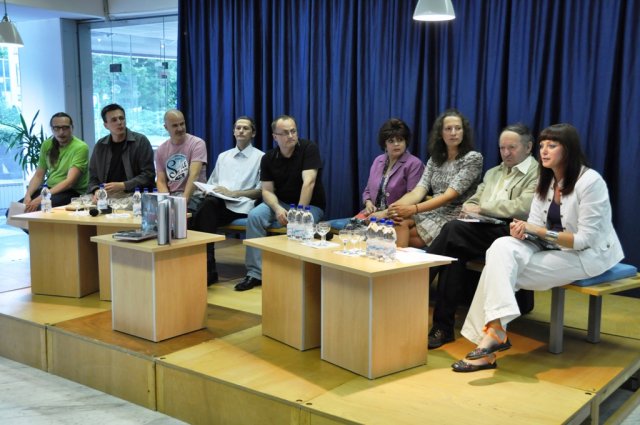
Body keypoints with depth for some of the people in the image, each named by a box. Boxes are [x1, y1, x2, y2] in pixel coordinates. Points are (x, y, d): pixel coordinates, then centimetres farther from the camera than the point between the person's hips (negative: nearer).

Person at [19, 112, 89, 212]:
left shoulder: (80, 147, -12)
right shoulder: (47, 145, 9)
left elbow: (70, 182, -19)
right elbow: (38, 176, 10)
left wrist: (40, 198, -27)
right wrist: (28, 195, -10)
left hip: (72, 192, -6)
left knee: (38, 208, -31)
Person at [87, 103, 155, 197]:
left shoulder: (141, 141, 1)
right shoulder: (100, 146, 12)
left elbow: (148, 175, -4)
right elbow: (93, 178, 14)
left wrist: (123, 186, -13)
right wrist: (97, 191, -8)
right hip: (107, 197, 2)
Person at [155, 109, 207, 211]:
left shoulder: (197, 143, -5)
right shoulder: (161, 150, 10)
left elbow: (194, 176, -17)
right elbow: (161, 181, 8)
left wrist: (183, 200, -28)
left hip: (192, 195, -4)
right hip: (170, 195, 4)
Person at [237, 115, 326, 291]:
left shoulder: (308, 148, -14)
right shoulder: (268, 158, -1)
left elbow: (308, 182, -24)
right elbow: (267, 190, -5)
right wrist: (277, 209, -26)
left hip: (310, 204, -4)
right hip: (280, 203, 4)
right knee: (254, 216, -22)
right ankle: (255, 273, -17)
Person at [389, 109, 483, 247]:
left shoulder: (473, 158, -4)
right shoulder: (435, 159, 13)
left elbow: (450, 196, -15)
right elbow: (419, 190, 0)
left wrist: (413, 209, -26)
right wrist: (398, 206, -23)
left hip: (455, 217, -5)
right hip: (432, 212, 5)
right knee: (399, 222, -26)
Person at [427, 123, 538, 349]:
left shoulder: (538, 174, 3)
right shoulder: (493, 173, 28)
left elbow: (523, 208, -13)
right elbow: (472, 202, 23)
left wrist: (481, 208, -11)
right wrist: (469, 208, -2)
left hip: (508, 234, -6)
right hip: (481, 231, 6)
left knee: (453, 228, -29)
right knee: (454, 253, -28)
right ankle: (443, 327, -23)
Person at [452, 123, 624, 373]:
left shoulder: (590, 182, -16)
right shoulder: (546, 181, 7)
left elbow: (586, 239, -19)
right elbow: (536, 225, 4)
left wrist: (540, 232, -24)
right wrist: (523, 230, -20)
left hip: (589, 255, -7)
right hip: (554, 249, 7)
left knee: (504, 269, -25)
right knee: (502, 248, -23)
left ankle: (495, 331, -21)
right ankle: (494, 330, -31)